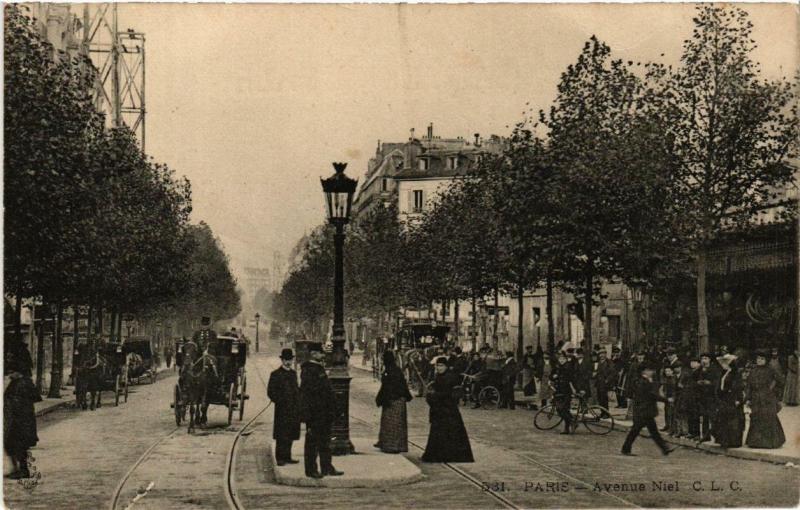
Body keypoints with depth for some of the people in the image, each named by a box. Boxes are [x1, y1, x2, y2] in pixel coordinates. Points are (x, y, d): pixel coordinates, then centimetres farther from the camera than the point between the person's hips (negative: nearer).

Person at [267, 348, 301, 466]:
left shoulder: (293, 373, 16)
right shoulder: (275, 374, -4)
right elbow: (271, 392, -7)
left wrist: (298, 402, 11)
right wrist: (280, 402, -12)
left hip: (294, 410, 6)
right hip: (282, 410, -6)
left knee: (291, 435, 9)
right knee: (281, 436, -5)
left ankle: (287, 457, 17)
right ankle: (280, 458, -1)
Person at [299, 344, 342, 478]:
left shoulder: (320, 368, 15)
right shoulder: (308, 370, -15)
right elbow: (306, 392, -20)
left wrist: (331, 410, 19)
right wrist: (307, 415, -23)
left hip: (323, 413, 9)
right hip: (314, 413, -9)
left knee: (324, 441, 13)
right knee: (312, 441, 0)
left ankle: (327, 468, 19)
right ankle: (311, 470, 7)